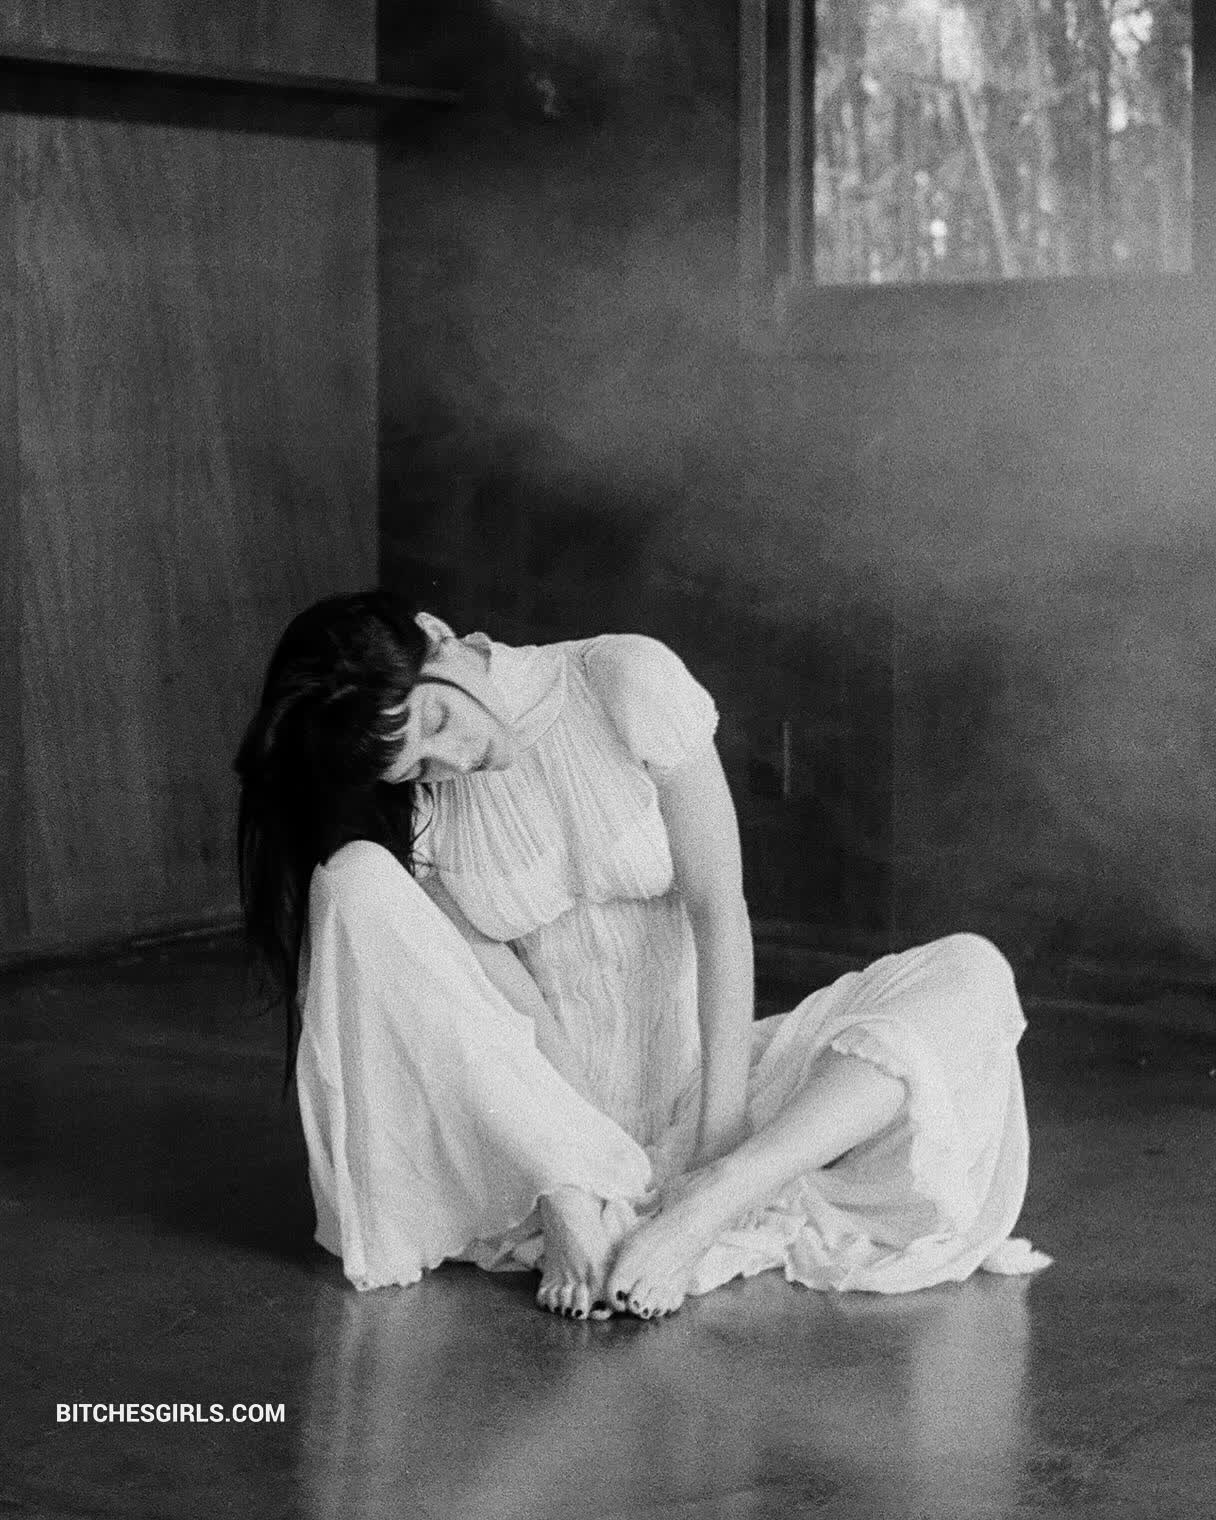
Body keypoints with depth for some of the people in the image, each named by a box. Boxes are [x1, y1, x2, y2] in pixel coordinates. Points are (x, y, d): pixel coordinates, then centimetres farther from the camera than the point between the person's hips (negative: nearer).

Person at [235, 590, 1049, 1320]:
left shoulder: (629, 680, -11)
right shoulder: (412, 812, -6)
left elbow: (719, 909, -13)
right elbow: (500, 1003, -13)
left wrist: (716, 1145, -20)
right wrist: (562, 1190, -28)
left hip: (695, 1071, 0)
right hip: (540, 1112, 0)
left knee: (973, 974, -19)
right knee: (355, 880, -23)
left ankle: (701, 1209, -32)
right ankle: (588, 1208, -28)